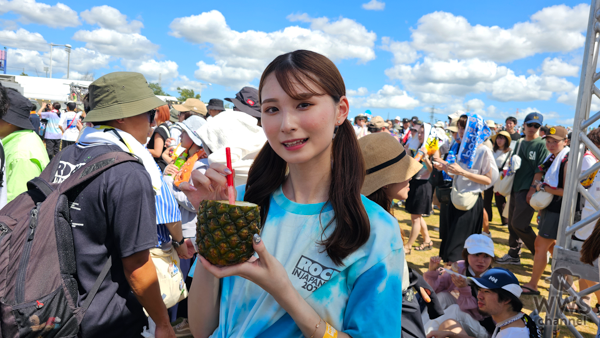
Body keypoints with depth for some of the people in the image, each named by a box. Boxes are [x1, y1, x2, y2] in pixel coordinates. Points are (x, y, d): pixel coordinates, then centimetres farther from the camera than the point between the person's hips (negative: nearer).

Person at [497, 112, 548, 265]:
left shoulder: (542, 145, -6)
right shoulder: (519, 143, 15)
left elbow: (541, 169, -12)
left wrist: (533, 189, -17)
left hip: (528, 190, -7)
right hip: (515, 189, 7)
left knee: (519, 224, -11)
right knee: (512, 223, 11)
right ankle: (513, 255, 23)